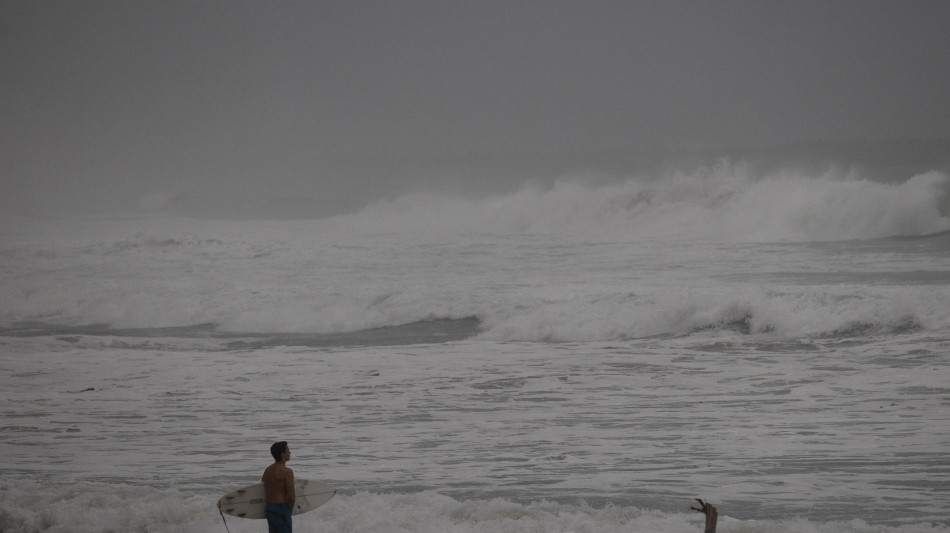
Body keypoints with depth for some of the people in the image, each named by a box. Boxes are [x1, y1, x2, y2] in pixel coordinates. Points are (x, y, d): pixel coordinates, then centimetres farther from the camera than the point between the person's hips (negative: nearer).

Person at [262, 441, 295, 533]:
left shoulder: (267, 470, 9)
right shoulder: (287, 472, -16)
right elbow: (291, 497, -19)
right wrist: (290, 510, -1)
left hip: (268, 508, 8)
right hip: (281, 509, -8)